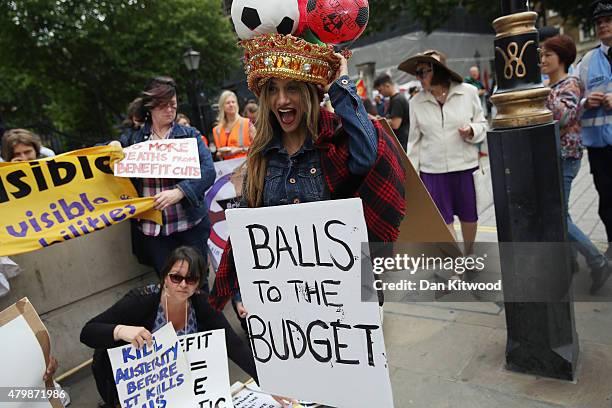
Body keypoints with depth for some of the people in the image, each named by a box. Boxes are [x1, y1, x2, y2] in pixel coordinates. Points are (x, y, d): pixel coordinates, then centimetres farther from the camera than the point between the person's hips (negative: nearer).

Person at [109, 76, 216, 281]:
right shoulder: (133, 138, 8)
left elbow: (208, 170, -9)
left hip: (190, 225, -1)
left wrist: (179, 192, -24)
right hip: (152, 230, 1)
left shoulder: (190, 135, 4)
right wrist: (113, 147, -4)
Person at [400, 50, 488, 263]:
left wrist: (472, 131, -15)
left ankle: (469, 258, 38)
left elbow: (482, 124, 8)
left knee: (469, 217, 12)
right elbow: (415, 139, 6)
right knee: (443, 220, 3)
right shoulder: (416, 102, 0)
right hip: (432, 170, 0)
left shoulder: (468, 92, -3)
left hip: (465, 166, 0)